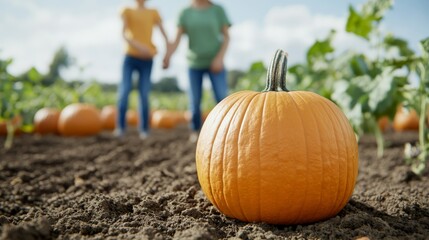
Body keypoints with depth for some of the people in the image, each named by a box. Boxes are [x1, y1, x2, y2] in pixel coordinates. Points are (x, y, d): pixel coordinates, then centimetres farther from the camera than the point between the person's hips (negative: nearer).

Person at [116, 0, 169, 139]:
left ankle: (144, 130, 4)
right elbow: (124, 34, -6)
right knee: (124, 91, -10)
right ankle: (120, 127, -1)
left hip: (147, 59, 0)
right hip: (130, 57, 0)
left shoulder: (153, 13, 11)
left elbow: (163, 32, 4)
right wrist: (138, 45, -23)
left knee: (144, 94, -3)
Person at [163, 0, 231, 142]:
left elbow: (226, 36, 2)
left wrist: (220, 57, -11)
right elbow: (177, 38, -5)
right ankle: (195, 130, 21)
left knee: (222, 98, -10)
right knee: (195, 100, 1)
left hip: (215, 63, -1)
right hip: (194, 64, 1)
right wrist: (167, 56, -21)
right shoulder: (185, 13, 3)